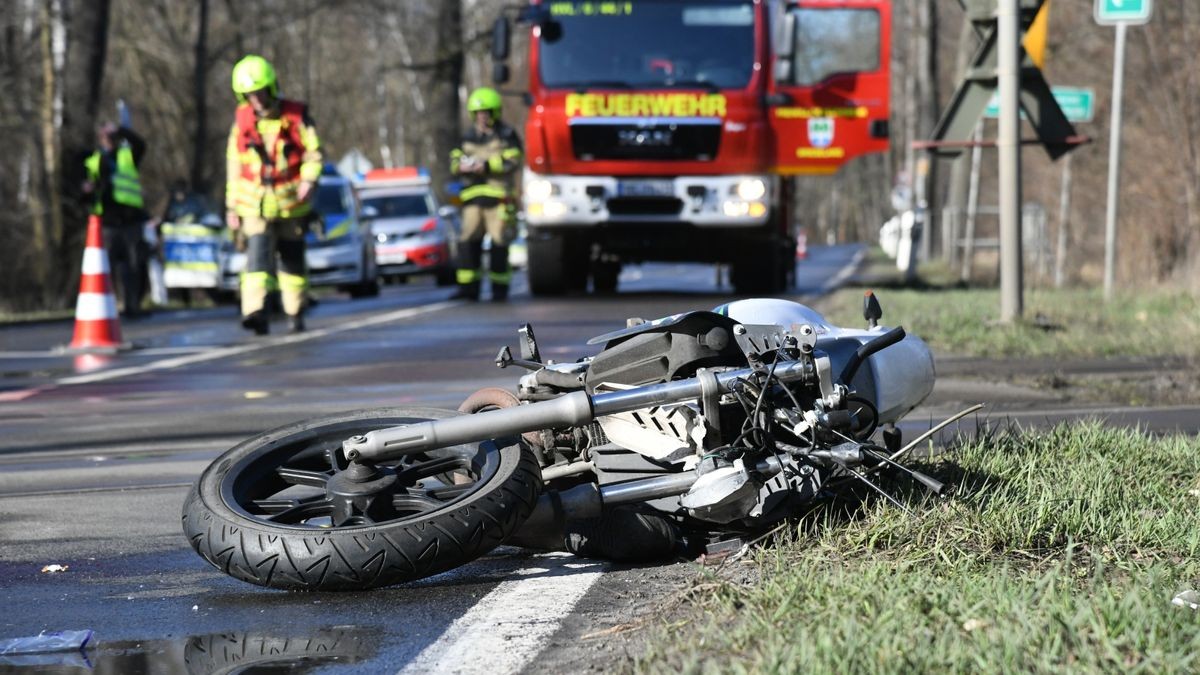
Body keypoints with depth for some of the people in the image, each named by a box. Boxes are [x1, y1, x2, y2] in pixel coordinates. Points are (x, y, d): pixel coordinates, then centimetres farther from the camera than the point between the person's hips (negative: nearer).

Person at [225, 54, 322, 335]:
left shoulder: (296, 116, -2)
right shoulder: (242, 120, 4)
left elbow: (314, 153, -1)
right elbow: (234, 165, 11)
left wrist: (308, 180, -20)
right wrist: (231, 206, 10)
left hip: (291, 204, 0)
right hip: (255, 204, 0)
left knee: (293, 259, 10)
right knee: (258, 256, -17)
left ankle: (296, 314, 23)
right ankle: (257, 312, -29)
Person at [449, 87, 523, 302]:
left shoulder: (506, 136, 2)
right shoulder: (468, 137, 18)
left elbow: (513, 162, -9)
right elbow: (454, 161, 16)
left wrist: (486, 166, -17)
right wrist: (461, 167, -7)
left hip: (498, 197, -4)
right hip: (473, 195, 4)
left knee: (499, 243, -3)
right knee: (468, 241, -3)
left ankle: (500, 289, 5)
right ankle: (468, 287, -2)